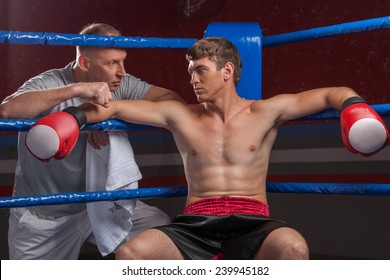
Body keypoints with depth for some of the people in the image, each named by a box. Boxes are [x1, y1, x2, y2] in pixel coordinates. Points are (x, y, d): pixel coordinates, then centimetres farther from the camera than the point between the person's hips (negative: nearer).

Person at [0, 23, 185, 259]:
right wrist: (76, 89, -44)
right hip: (43, 218, -3)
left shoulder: (121, 85, -7)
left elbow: (173, 100, -14)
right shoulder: (49, 84, -20)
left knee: (163, 227, -9)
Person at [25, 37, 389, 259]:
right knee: (129, 254, -27)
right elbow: (116, 107, 15)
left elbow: (331, 94, 9)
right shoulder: (179, 116, 14)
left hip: (252, 224, -1)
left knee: (293, 247, -37)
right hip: (195, 225, 2)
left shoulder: (266, 112, 9)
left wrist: (354, 105, -13)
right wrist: (76, 116, -2)